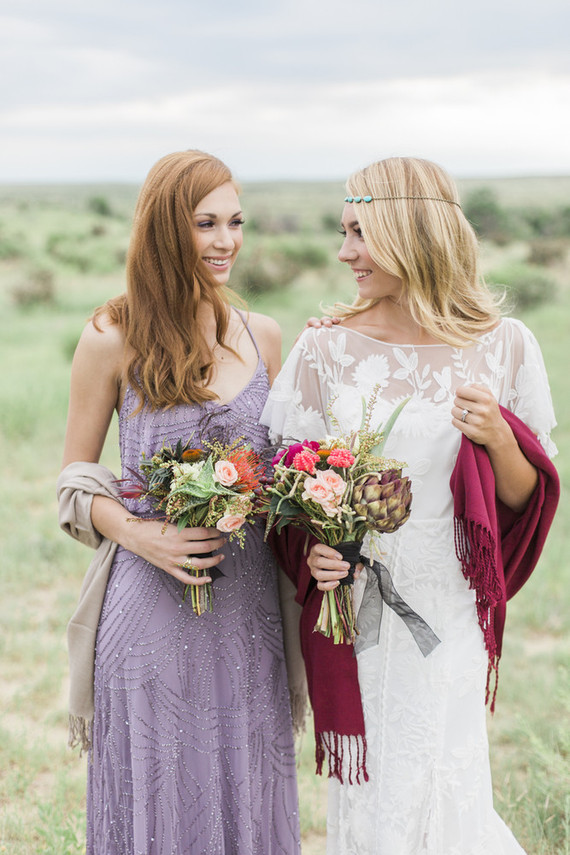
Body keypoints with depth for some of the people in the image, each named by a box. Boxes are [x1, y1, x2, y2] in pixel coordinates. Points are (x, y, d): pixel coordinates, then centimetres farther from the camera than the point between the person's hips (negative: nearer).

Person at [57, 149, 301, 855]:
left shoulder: (262, 336, 6)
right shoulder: (112, 340, -5)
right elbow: (75, 480, 1)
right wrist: (142, 535, -17)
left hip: (248, 598, 4)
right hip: (151, 602, -3)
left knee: (246, 791, 11)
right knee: (158, 792, 6)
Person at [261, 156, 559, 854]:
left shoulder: (503, 346, -2)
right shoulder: (324, 349, -3)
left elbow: (526, 497, 3)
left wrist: (498, 437, -17)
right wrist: (311, 550, -15)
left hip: (451, 614, 0)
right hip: (354, 610, 1)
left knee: (440, 798, 3)